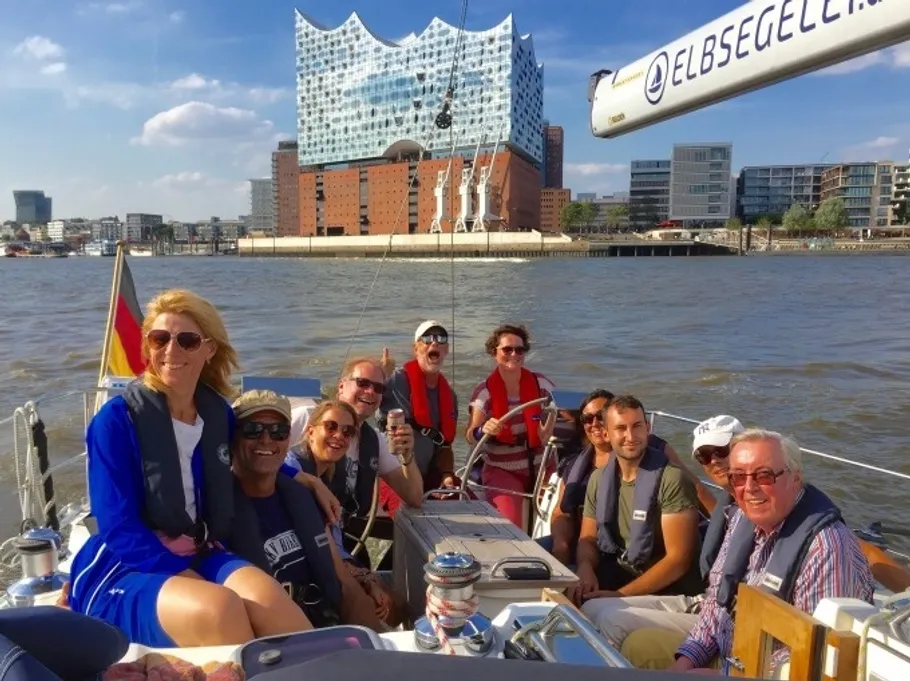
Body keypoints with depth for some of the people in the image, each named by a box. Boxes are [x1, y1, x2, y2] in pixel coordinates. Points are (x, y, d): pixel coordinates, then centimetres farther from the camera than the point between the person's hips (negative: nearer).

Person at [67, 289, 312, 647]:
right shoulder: (116, 419, -9)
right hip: (123, 571, -4)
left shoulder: (218, 414, 5)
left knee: (261, 592, -30)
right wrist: (191, 580, -19)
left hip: (197, 558, 4)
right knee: (219, 607, -34)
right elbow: (119, 529, -13)